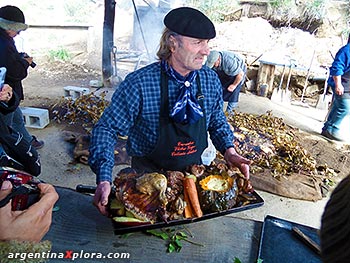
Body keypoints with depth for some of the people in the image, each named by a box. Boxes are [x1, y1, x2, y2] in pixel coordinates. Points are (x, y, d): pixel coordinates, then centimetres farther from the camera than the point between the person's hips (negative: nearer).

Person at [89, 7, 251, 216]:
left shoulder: (211, 80, -8)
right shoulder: (139, 84, -23)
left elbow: (217, 120, 7)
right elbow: (107, 129, -17)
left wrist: (228, 150, -10)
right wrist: (104, 179, -27)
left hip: (195, 173, 4)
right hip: (149, 174, -3)